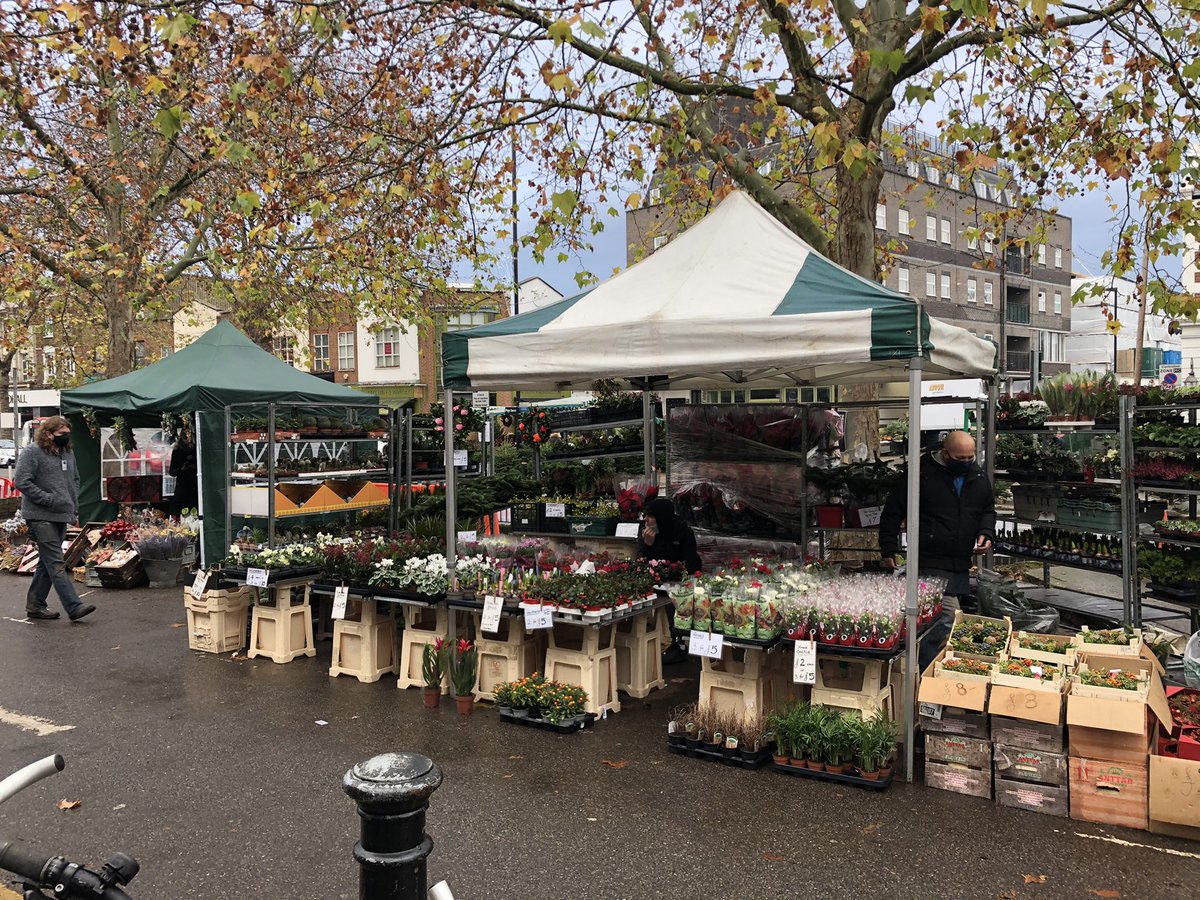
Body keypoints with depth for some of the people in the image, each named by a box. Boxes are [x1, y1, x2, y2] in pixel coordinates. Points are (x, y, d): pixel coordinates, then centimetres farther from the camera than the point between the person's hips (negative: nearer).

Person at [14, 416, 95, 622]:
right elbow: (22, 482, -14)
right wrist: (50, 500, -17)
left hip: (62, 516, 8)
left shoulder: (68, 454, 16)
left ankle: (35, 605, 23)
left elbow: (75, 480, 28)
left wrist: (74, 507, 16)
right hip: (40, 517, -8)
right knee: (56, 564, -11)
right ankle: (74, 607, -16)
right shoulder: (32, 452, -7)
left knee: (47, 562, 14)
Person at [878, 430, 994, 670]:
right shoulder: (923, 473, -10)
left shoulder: (978, 476, 9)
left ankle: (924, 666, 25)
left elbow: (988, 509, 25)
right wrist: (888, 549, -5)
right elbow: (892, 512, -5)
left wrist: (986, 533, 5)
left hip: (961, 564, 7)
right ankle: (926, 668, -3)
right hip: (930, 562, -7)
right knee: (949, 615, -14)